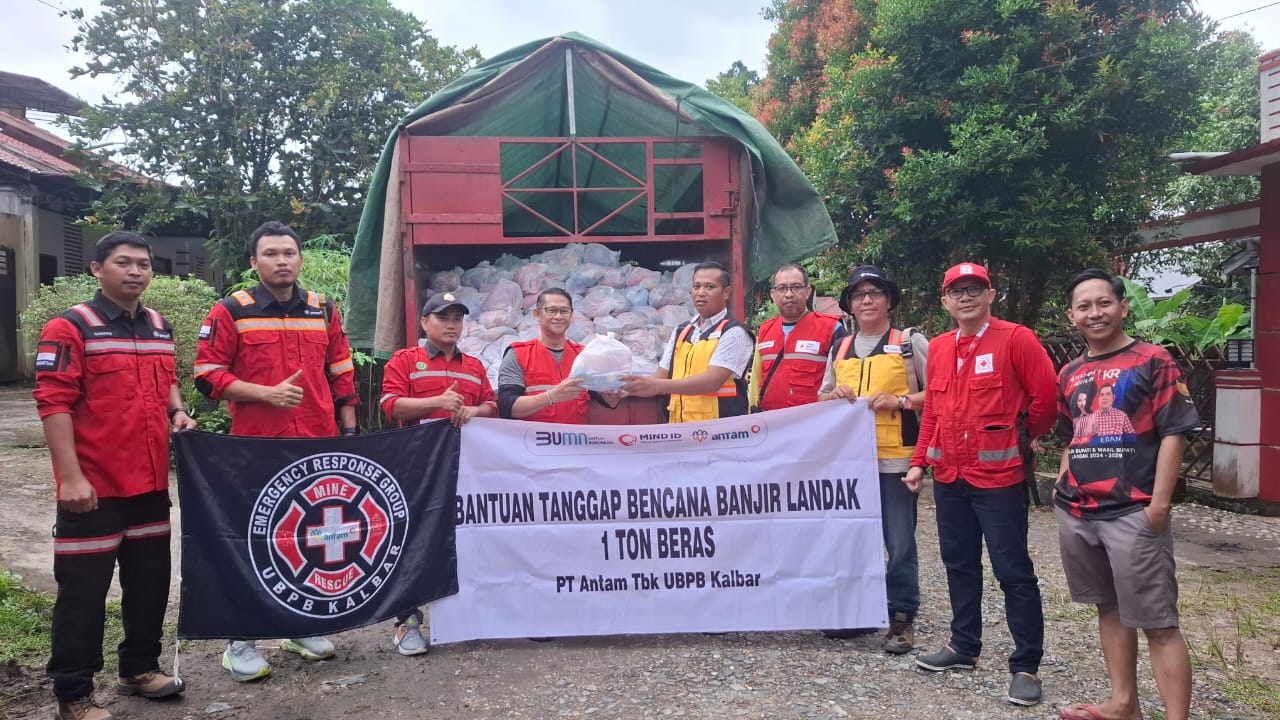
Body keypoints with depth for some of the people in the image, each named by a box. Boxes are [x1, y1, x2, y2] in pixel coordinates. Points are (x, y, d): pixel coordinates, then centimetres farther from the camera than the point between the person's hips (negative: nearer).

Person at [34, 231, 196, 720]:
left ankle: (140, 669, 32)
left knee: (150, 579, 16)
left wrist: (177, 412, 2)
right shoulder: (69, 328, -10)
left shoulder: (160, 328, 11)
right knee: (83, 591, 3)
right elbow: (54, 404, -15)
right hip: (93, 486, -7)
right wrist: (70, 476, -20)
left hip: (151, 483, 7)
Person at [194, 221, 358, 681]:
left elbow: (341, 375, 14)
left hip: (318, 446, 4)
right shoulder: (231, 311, -2)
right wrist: (267, 393, -17)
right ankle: (240, 642, 16)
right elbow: (208, 374, -5)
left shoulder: (324, 311, 10)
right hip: (256, 447, -4)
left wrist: (349, 431, 10)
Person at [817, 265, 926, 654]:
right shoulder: (840, 349, 14)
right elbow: (822, 397, 21)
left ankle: (901, 618, 13)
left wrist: (901, 401, -15)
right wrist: (834, 396, -1)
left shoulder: (910, 342, 1)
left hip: (895, 458, -5)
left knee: (899, 543, 0)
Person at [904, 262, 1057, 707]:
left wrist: (1023, 437, 5)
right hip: (948, 478, 6)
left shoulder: (1015, 339, -9)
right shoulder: (938, 348, 10)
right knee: (959, 564, 16)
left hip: (999, 477, -6)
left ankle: (1026, 666, 11)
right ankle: (964, 646, 31)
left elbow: (1046, 396, -7)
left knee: (1013, 571, 0)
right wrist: (919, 461, 11)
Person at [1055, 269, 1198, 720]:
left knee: (1157, 623, -4)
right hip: (1076, 513, 6)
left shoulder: (1152, 361, -4)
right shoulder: (1070, 374, 13)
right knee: (1109, 608, 16)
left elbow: (1174, 432, -9)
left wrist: (1159, 503, -15)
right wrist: (1064, 487, 10)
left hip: (1133, 512, -6)